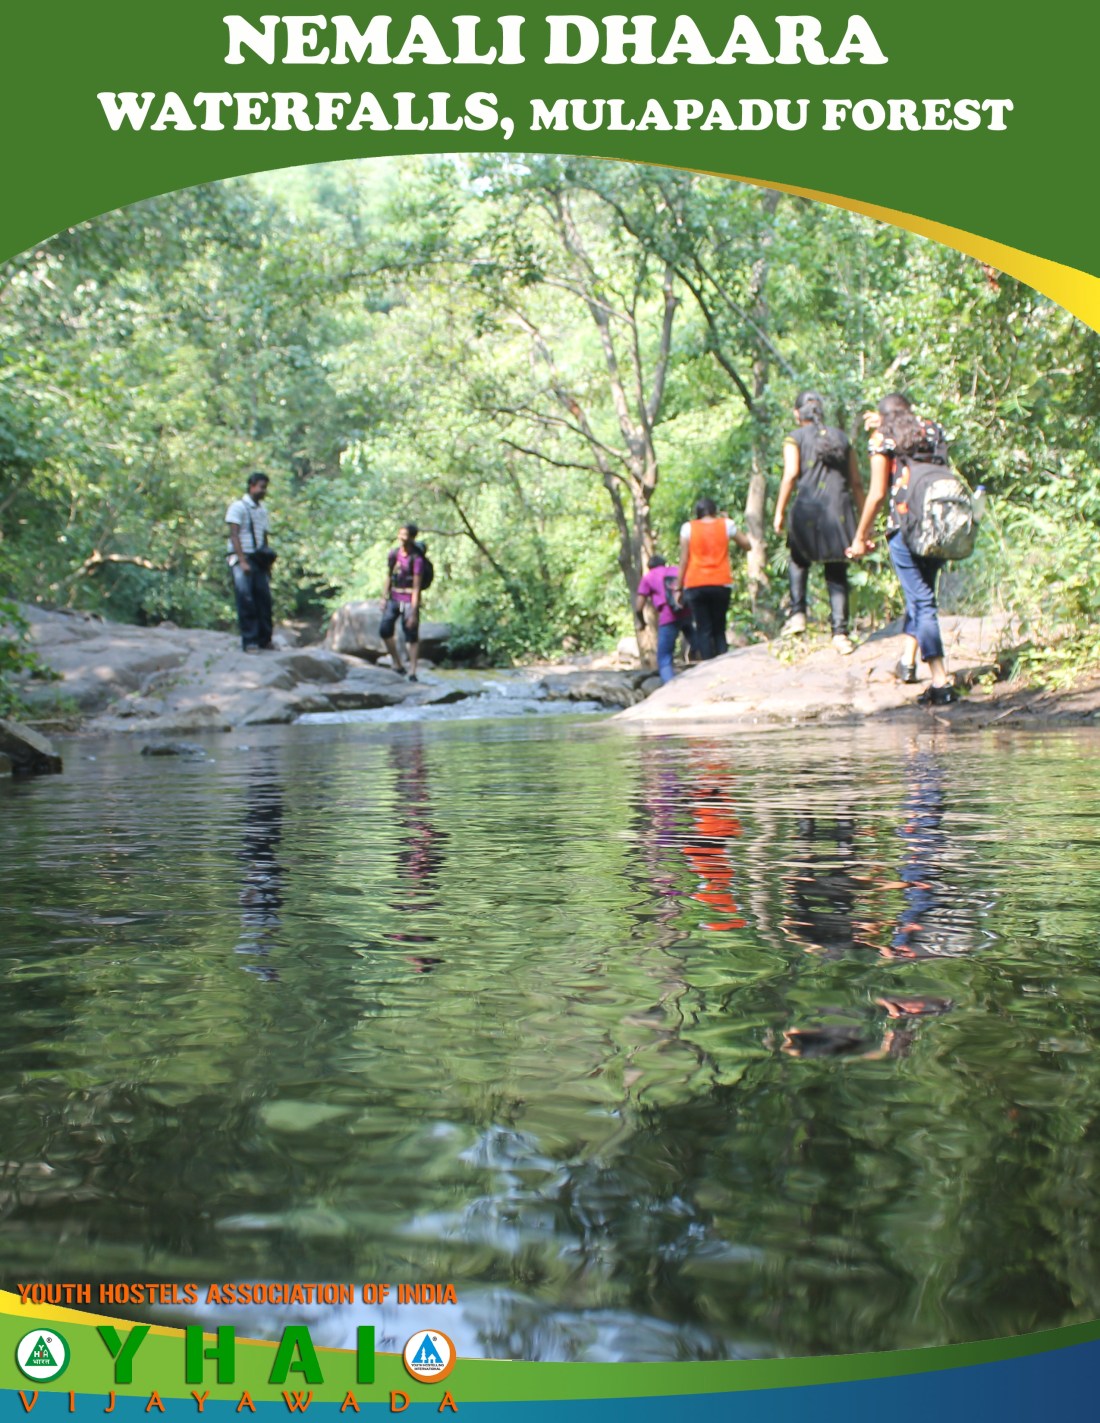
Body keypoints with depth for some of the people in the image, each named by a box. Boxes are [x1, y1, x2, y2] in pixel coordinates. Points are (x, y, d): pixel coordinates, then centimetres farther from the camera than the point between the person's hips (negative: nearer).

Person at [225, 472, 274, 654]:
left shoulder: (262, 509, 17)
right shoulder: (238, 506, -3)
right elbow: (234, 535, -9)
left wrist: (268, 563, 12)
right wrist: (242, 561, -17)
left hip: (258, 559, 6)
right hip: (241, 558, -6)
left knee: (264, 598, 1)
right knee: (246, 599, -9)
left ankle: (264, 640, 9)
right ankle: (249, 641, -5)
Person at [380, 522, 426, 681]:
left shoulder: (416, 559, -14)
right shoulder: (393, 554, 4)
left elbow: (416, 587, -15)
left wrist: (413, 612, -17)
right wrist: (385, 597, 13)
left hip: (409, 600, -6)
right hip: (394, 598, 6)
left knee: (411, 636, -1)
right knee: (384, 630, 0)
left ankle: (412, 672, 5)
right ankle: (398, 665, 13)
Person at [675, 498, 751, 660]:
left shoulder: (688, 528, 4)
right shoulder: (726, 524, 6)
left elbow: (684, 560, 0)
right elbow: (747, 545, 17)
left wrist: (678, 588, 3)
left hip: (695, 586, -1)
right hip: (721, 584, 1)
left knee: (703, 631, -1)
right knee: (719, 630, 10)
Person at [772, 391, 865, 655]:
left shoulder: (795, 438, 7)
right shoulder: (842, 438, 18)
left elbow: (791, 475, -7)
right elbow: (856, 483, 14)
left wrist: (779, 511, -4)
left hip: (808, 507, -2)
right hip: (840, 510, 2)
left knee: (799, 559, 21)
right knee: (837, 572, 6)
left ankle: (798, 613, 3)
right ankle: (840, 631, -4)